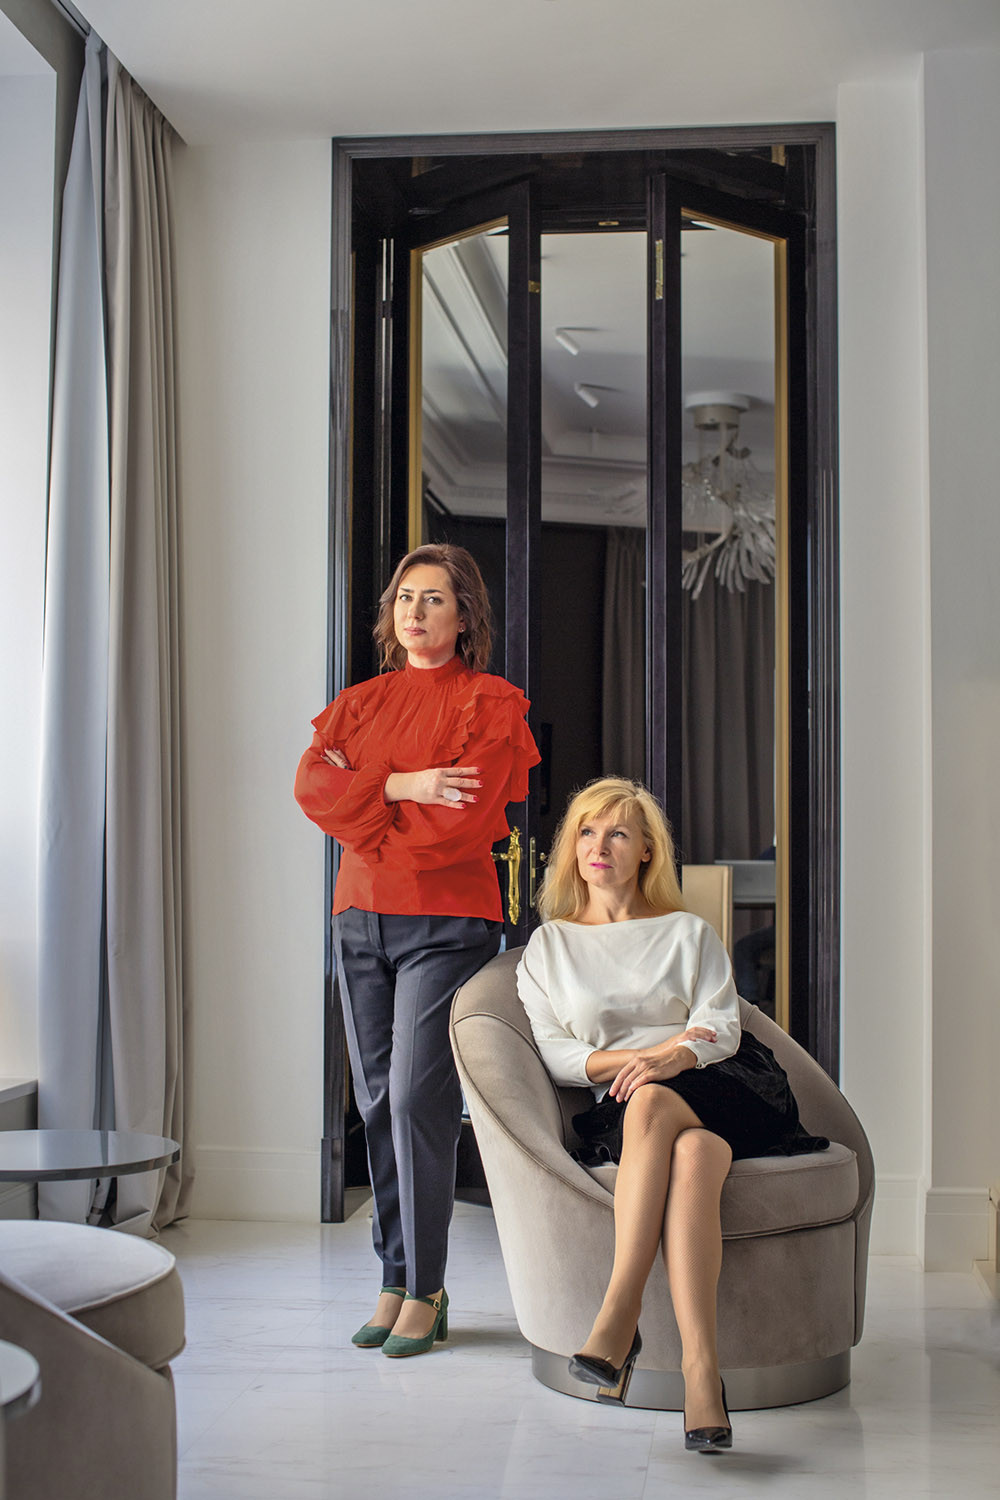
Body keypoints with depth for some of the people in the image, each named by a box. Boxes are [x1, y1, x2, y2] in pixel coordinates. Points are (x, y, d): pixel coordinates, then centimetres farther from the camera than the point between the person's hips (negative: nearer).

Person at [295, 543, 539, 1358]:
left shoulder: (491, 703, 0)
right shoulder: (362, 700, 16)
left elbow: (463, 820, -12)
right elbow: (311, 784, -1)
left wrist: (361, 797, -2)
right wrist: (400, 785, -13)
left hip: (446, 921, -5)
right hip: (361, 916, 5)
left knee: (417, 1095, -12)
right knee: (378, 1100, 6)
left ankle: (424, 1290, -1)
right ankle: (396, 1280, 15)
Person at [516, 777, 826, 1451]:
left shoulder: (691, 933, 20)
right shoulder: (548, 947, 21)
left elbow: (722, 1027, 5)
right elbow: (554, 1052, 9)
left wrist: (673, 1056, -18)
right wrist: (628, 1058, -8)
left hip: (720, 1089, 0)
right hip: (621, 1116, 0)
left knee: (652, 1104, -37)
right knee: (691, 1154, -37)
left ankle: (618, 1317, -43)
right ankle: (702, 1370, -47)